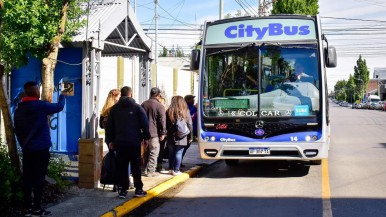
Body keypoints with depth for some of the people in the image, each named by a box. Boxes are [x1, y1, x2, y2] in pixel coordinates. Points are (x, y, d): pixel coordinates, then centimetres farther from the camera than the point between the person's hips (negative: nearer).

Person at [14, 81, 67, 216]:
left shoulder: (18, 109, 6)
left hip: (26, 149, 6)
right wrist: (62, 96, 24)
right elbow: (59, 107, 4)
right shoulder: (41, 106, -11)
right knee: (39, 177, -2)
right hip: (41, 149, -6)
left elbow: (17, 130, 12)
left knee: (27, 177, 7)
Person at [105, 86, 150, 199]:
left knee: (121, 167, 6)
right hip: (134, 142, -2)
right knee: (136, 166, 6)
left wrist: (110, 140, 14)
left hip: (119, 142, 2)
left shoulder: (114, 109, 7)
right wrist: (146, 137, 5)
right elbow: (145, 125, -5)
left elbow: (109, 126, 8)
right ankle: (138, 189, 9)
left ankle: (122, 190, 6)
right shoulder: (137, 107, -2)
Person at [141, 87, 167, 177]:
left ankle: (146, 169, 21)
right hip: (154, 133, -6)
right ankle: (150, 171, -3)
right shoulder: (159, 106, -10)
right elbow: (162, 121, -12)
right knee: (154, 153, -1)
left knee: (146, 153, 17)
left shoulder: (143, 104, 10)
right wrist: (162, 133, -5)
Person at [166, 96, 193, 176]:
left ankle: (171, 169, 19)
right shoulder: (186, 112, -4)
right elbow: (190, 125, -1)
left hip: (171, 137, 2)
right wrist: (190, 137, 5)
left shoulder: (169, 112, -2)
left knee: (171, 153, 14)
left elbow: (166, 125, 2)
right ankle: (176, 170, 2)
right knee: (178, 153, 2)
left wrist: (169, 132, 13)